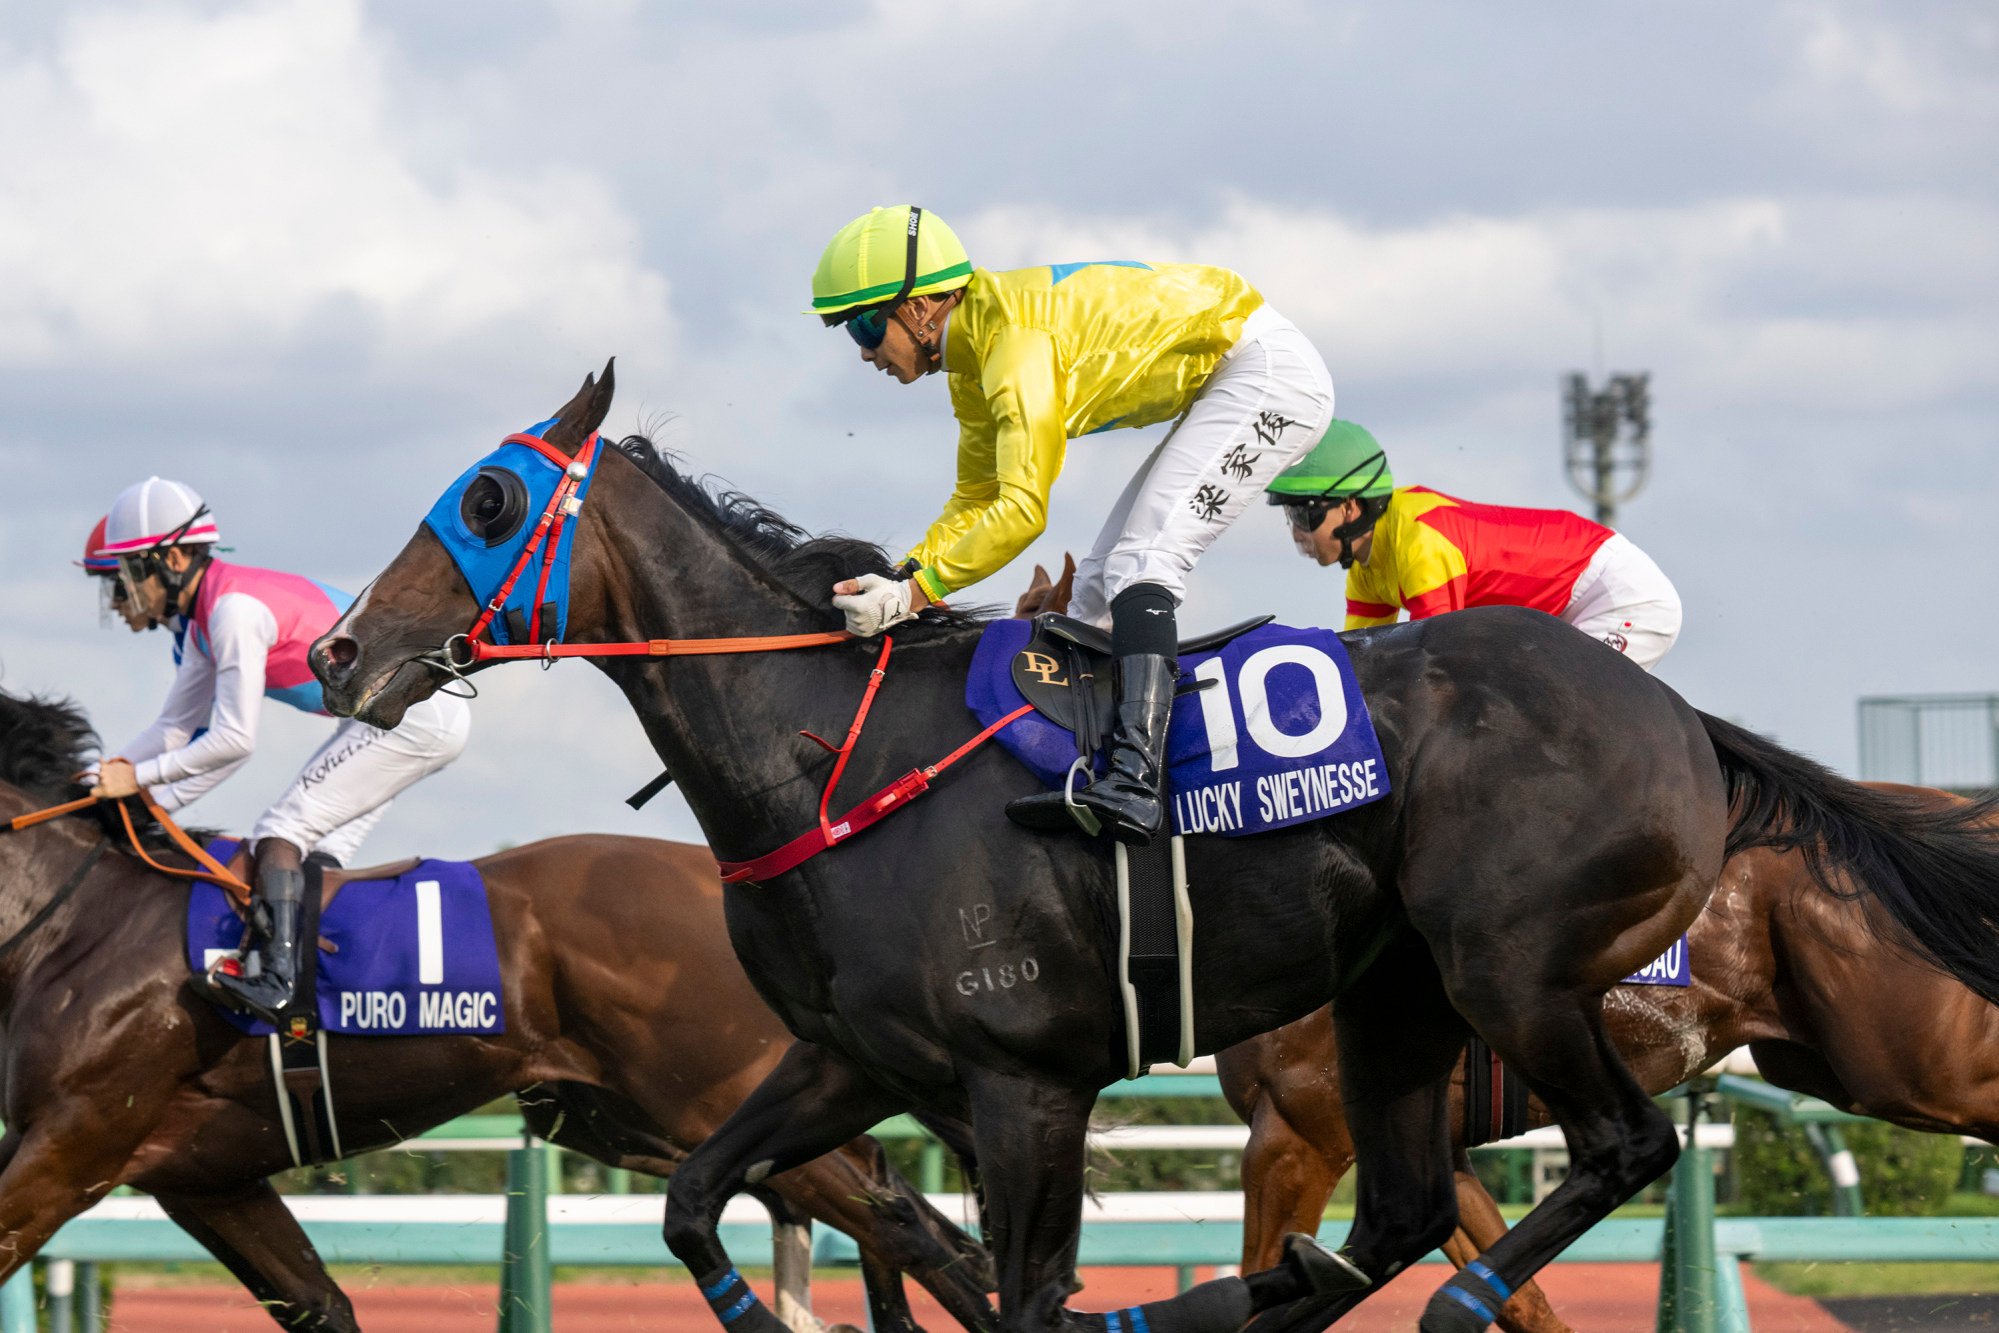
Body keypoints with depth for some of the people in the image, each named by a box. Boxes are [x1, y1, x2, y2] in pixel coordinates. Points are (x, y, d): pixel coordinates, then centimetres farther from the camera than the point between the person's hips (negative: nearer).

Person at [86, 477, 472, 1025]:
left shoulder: (234, 609, -20)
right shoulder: (202, 619, 12)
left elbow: (234, 740, -21)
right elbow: (176, 728, 18)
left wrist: (139, 777, -16)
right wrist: (107, 778, 7)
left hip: (414, 716, -10)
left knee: (282, 829, -14)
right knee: (319, 845, 11)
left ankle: (272, 978, -24)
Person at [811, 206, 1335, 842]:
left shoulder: (1016, 340, -26)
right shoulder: (971, 359, 5)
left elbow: (1022, 509, -30)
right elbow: (975, 503, 11)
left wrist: (916, 592, -29)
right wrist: (899, 577, -5)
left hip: (1269, 372, -11)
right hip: (1225, 386, 11)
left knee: (1139, 565, -23)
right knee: (1099, 584, 8)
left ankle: (1134, 780, -37)